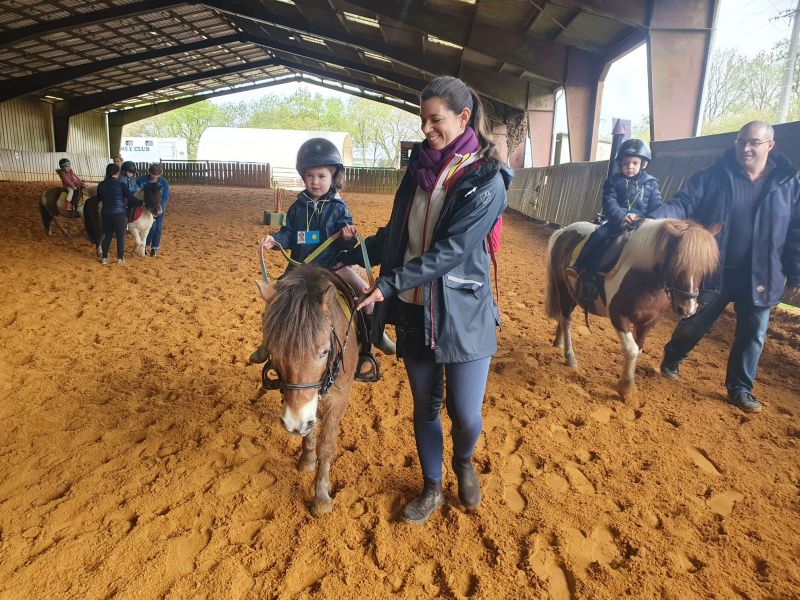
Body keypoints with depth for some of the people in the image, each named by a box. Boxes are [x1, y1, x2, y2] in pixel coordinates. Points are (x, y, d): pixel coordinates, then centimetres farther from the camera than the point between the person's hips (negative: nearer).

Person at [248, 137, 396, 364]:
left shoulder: (338, 208, -5)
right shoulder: (297, 207, 1)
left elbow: (346, 243, -6)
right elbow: (288, 234, 6)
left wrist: (349, 237, -29)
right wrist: (275, 240, -14)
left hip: (333, 265, -2)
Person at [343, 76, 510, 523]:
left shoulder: (486, 180, -12)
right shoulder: (421, 165, 5)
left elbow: (450, 250, -21)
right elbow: (395, 234, 14)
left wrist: (389, 284, -23)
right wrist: (348, 259, 10)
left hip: (463, 313, -5)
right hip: (414, 310, 5)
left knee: (466, 414, 3)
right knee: (425, 407, 15)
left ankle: (464, 463, 39)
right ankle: (432, 489, 36)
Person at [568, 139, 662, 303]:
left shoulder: (651, 183, 9)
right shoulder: (614, 180, 8)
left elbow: (656, 206, 5)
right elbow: (610, 202, -6)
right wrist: (622, 217, -24)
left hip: (640, 224, -2)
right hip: (616, 221, 2)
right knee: (598, 235, -25)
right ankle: (577, 268, -24)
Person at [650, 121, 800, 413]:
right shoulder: (713, 177, -4)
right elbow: (683, 204, -14)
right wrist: (651, 220, -34)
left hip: (760, 279, 2)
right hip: (714, 272, -1)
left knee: (752, 336, 10)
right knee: (694, 324, 13)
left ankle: (740, 389, 27)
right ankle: (671, 359, 40)